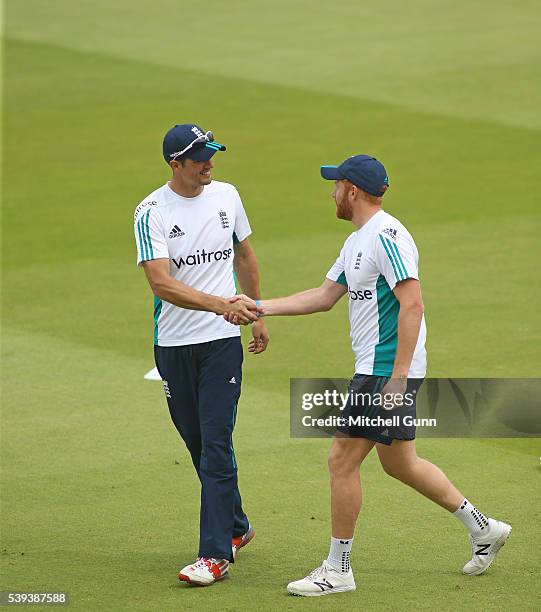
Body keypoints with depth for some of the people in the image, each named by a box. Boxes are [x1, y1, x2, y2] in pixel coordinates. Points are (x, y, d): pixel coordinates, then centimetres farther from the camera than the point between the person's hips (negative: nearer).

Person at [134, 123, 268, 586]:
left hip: (222, 341, 0)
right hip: (173, 344, 0)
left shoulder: (226, 196, 2)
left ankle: (216, 553, -11)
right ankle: (236, 527, 32)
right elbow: (161, 283, -22)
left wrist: (256, 314, 20)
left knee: (216, 445, -9)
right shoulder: (151, 213, -11)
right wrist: (221, 304, -32)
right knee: (198, 444, 11)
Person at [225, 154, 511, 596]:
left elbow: (412, 304, -22)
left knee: (343, 460, -5)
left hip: (387, 370, -10)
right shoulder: (358, 242, 16)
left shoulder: (387, 236, -16)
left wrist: (398, 375, -25)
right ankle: (482, 527, 25)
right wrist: (259, 307, 19)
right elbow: (325, 296, 23)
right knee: (398, 461, 16)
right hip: (379, 370, 10)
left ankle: (337, 570, 3)